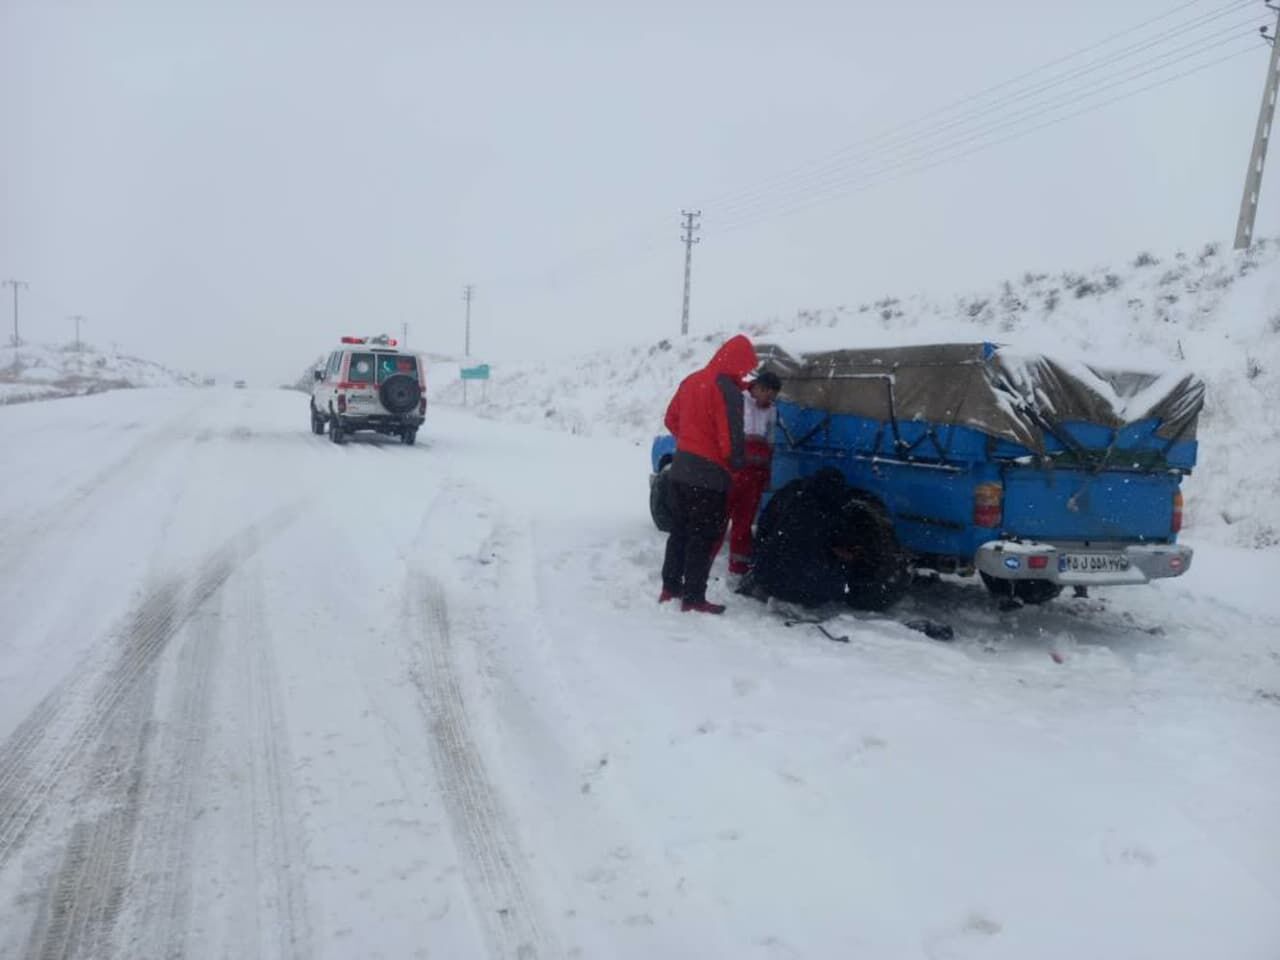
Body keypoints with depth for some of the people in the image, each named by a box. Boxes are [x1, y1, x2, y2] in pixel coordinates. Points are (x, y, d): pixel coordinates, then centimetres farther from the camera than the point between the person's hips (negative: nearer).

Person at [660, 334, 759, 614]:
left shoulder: (692, 380, 9)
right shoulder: (728, 390, -16)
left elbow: (671, 419, 18)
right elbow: (730, 438, -19)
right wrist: (737, 464, -1)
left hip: (680, 469, 8)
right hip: (709, 475, -8)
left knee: (679, 531, 17)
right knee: (703, 538, 1)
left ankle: (670, 588, 23)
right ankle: (693, 599, 5)